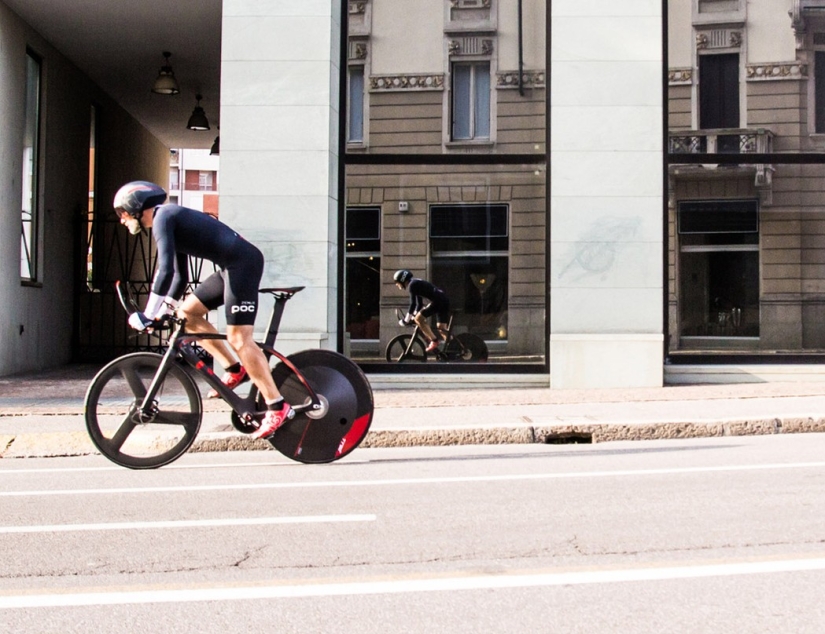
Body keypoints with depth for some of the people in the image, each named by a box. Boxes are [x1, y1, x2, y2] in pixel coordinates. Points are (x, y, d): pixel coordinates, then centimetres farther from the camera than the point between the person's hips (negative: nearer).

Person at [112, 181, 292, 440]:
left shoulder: (163, 217, -8)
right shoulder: (171, 219, 22)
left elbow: (165, 270, -19)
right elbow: (180, 276, 28)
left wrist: (147, 316, -15)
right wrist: (164, 310, 23)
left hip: (242, 263, -10)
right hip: (231, 267, 10)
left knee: (239, 339, -13)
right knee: (186, 312, 15)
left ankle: (278, 408, -12)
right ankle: (234, 369, 14)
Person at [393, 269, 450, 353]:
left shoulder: (412, 285, -6)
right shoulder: (416, 283, 23)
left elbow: (413, 304, -12)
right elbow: (419, 304, 30)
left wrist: (406, 320, -6)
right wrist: (414, 315, 33)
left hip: (437, 301, -10)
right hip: (444, 300, 10)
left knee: (419, 318, -10)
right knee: (441, 328, 15)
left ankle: (434, 341, -10)